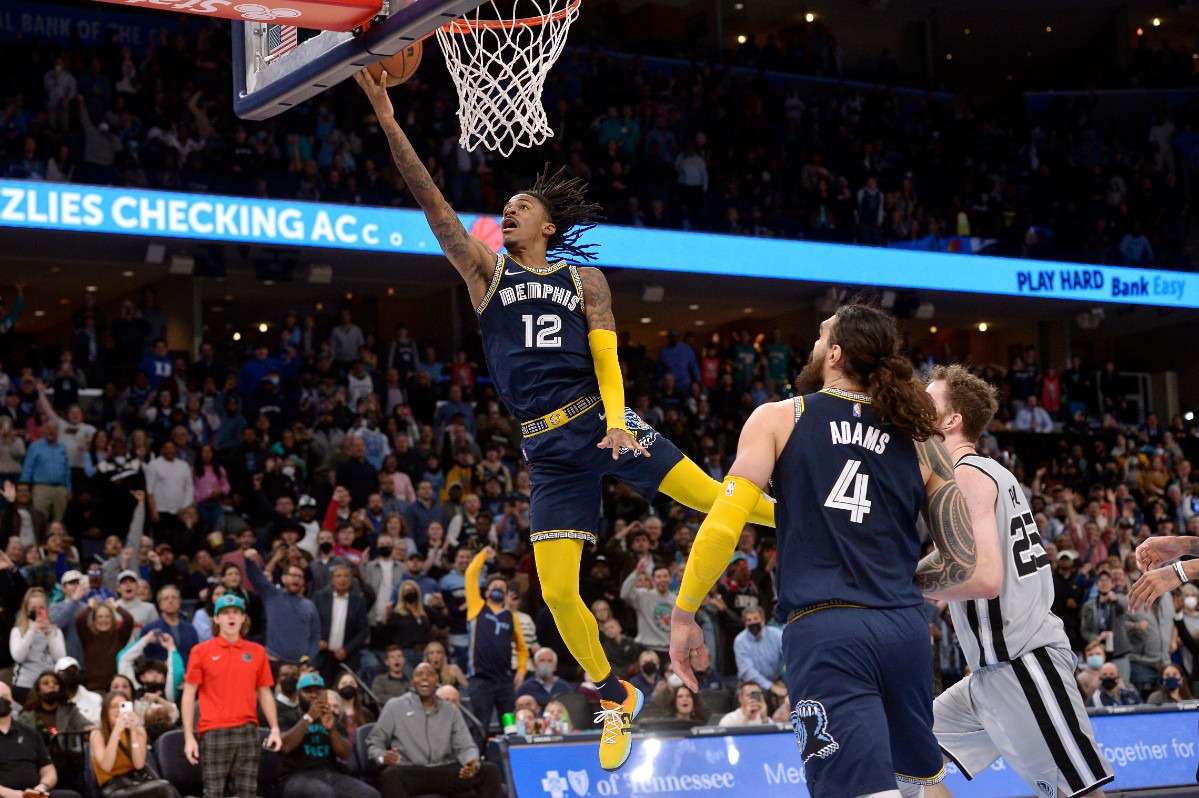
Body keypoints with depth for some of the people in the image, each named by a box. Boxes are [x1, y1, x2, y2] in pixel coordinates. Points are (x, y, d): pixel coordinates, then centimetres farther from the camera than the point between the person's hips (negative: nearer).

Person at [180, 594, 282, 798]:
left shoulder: (257, 652, 9)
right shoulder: (201, 652, 2)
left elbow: (264, 693, 12)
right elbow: (189, 695, 2)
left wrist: (274, 729, 2)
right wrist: (189, 737, -4)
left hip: (247, 732, 2)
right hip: (214, 733, -2)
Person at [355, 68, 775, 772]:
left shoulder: (586, 280, 9)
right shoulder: (486, 271, 10)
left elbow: (607, 362, 2)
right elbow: (432, 200, 1)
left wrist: (615, 421, -18)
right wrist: (388, 119, -9)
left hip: (599, 420, -1)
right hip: (549, 450, 1)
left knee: (718, 498, -16)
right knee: (557, 592, -3)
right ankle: (616, 701, 16)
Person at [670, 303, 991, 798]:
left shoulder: (778, 418, 5)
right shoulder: (920, 440, 13)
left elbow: (722, 528, -3)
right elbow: (968, 569, 10)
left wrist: (683, 617, 8)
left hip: (824, 631, -4)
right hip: (905, 628, 4)